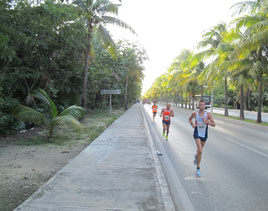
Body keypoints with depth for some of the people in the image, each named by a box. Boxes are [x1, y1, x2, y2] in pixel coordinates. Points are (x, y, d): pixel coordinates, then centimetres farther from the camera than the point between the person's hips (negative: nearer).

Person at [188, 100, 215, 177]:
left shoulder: (208, 114, -7)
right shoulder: (195, 113, -6)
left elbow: (214, 124, -6)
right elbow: (190, 119, 14)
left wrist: (207, 122, -24)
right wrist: (192, 124, -6)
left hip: (204, 134, 3)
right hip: (197, 133, -2)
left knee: (200, 150, 20)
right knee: (200, 151, -19)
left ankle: (196, 156, 58)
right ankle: (198, 168, -8)